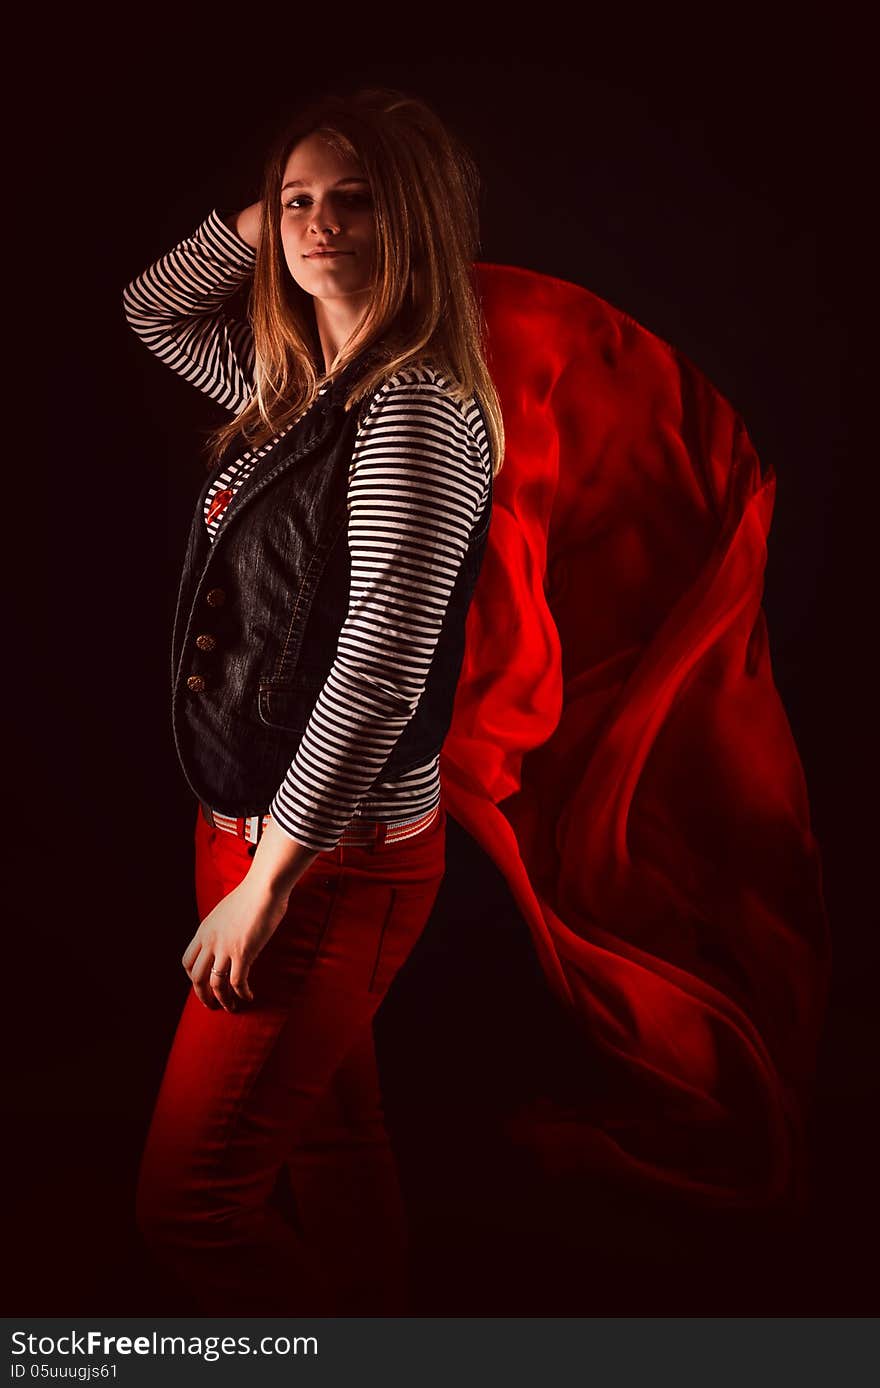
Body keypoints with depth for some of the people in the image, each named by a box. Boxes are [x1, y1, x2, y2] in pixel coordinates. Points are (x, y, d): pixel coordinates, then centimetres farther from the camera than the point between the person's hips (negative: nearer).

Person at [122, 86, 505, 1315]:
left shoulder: (416, 406, -17)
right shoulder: (295, 384, 9)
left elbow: (380, 663, -23)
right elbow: (153, 309, 25)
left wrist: (269, 878, -19)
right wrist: (262, 217, 9)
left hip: (335, 856, -8)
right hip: (256, 826, 8)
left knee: (189, 1204, 0)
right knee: (326, 1147, 20)